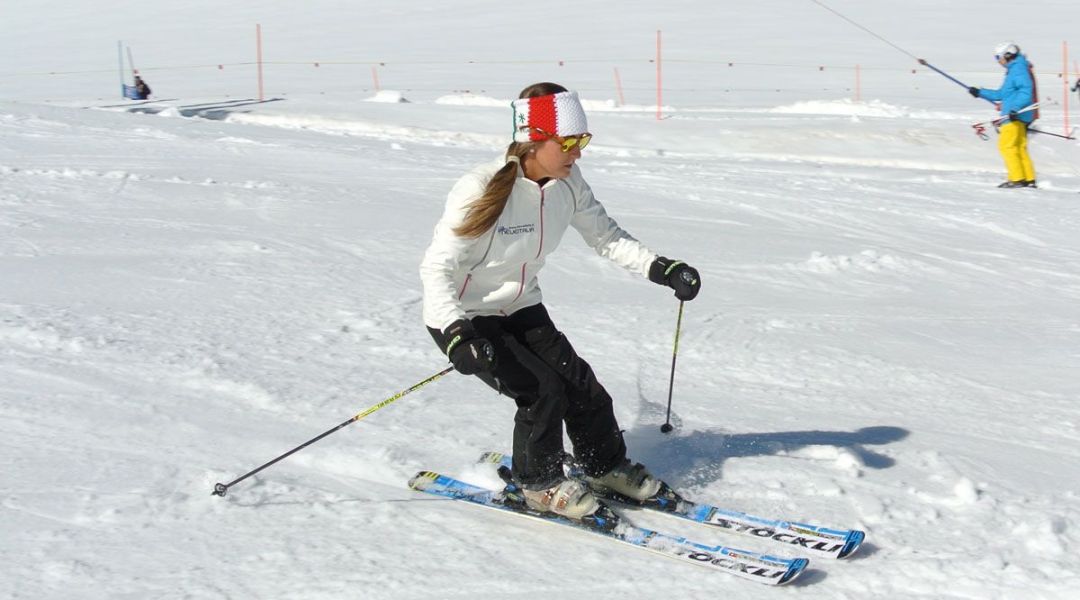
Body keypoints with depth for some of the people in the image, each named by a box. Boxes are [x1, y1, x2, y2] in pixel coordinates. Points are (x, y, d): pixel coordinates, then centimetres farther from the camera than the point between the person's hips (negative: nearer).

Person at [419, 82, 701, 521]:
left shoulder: (568, 185, -10)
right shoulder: (482, 191, -29)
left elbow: (606, 237, 2)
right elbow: (437, 267, -26)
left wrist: (662, 269, -12)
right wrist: (460, 335, -39)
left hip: (521, 310, 6)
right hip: (461, 317, -6)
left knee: (579, 381, -2)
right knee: (542, 390, -18)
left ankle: (607, 466, 24)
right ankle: (537, 484, 7)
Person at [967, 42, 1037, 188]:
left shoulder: (1018, 69, -10)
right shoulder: (1014, 69, 22)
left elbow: (1026, 91, -21)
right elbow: (1001, 94, 28)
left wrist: (1015, 108, -31)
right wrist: (980, 92, 28)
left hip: (1016, 115, -10)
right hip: (1018, 116, 10)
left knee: (1006, 145, -9)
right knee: (1020, 148, 11)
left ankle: (1017, 179, -10)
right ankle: (1029, 179, 12)